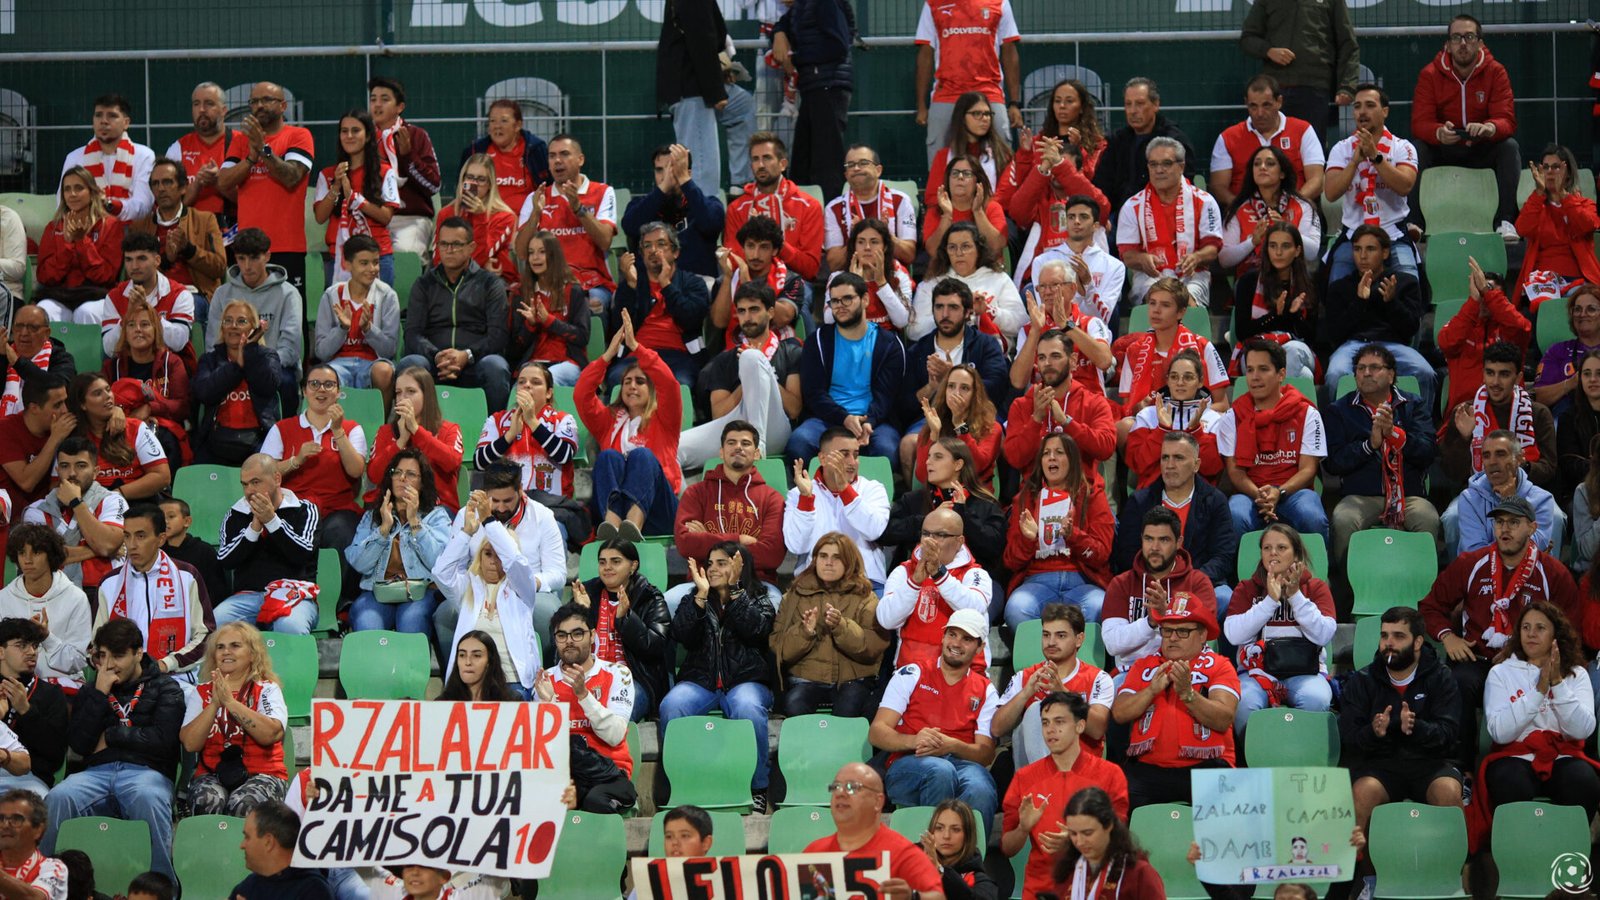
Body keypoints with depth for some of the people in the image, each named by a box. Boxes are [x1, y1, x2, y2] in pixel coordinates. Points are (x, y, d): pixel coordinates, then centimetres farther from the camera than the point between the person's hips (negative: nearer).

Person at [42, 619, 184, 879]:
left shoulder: (165, 688, 13)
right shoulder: (90, 691, 23)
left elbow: (162, 738, -4)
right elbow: (78, 744, 8)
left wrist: (110, 736, 4)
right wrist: (99, 694, 3)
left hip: (146, 770, -3)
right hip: (97, 772, 3)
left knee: (148, 799, -41)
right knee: (58, 798, -31)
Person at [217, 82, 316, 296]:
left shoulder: (299, 136, 4)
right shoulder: (241, 139, 15)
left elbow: (291, 177, -12)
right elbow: (223, 184, 4)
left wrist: (264, 149, -21)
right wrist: (252, 156, -9)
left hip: (287, 247, -3)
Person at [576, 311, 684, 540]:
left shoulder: (663, 420, 22)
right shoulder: (609, 420, 28)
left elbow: (669, 383, 3)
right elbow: (581, 394, 12)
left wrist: (635, 346, -2)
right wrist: (609, 354, 5)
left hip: (657, 513, -1)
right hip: (613, 505, 1)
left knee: (642, 455, -29)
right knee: (610, 456, -27)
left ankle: (633, 523, -59)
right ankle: (611, 523, -57)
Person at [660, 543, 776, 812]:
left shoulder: (759, 600, 13)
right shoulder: (695, 600, 19)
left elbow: (756, 630, -9)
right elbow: (682, 635, 0)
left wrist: (734, 589, -7)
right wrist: (701, 595, -7)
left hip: (745, 680, -2)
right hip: (700, 680, 2)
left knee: (748, 708, -38)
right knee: (671, 706, -31)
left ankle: (757, 788, -25)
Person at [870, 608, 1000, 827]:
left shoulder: (985, 691, 18)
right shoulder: (912, 674, 13)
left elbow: (987, 753, 7)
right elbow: (876, 733, 4)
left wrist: (953, 746, -15)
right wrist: (913, 741, -18)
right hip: (909, 764, -1)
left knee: (981, 790, -37)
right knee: (940, 770, -39)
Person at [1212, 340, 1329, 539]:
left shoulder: (1307, 414, 7)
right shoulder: (1233, 416, 11)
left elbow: (1308, 470, 2)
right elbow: (1234, 470, 4)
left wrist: (1278, 493, -18)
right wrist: (1259, 496, -17)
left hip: (1293, 491, 0)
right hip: (1249, 492, 0)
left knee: (1313, 518, -35)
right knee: (1235, 517, -36)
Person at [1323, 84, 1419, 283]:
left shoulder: (1402, 147, 1)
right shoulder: (1342, 149, 6)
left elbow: (1404, 186, -17)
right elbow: (1330, 194, -8)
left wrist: (1375, 156, -21)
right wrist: (1356, 160, -18)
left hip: (1394, 236, -2)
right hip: (1352, 236, 2)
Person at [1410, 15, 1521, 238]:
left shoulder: (1496, 72, -8)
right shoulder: (1430, 75, -8)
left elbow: (1507, 121, -17)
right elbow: (1419, 123, -16)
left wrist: (1489, 128, -43)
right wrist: (1440, 133, -42)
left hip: (1482, 150, 0)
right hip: (1442, 150, 0)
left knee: (1509, 147, -28)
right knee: (1417, 149, -29)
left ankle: (1506, 221, -32)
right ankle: (1412, 222, -31)